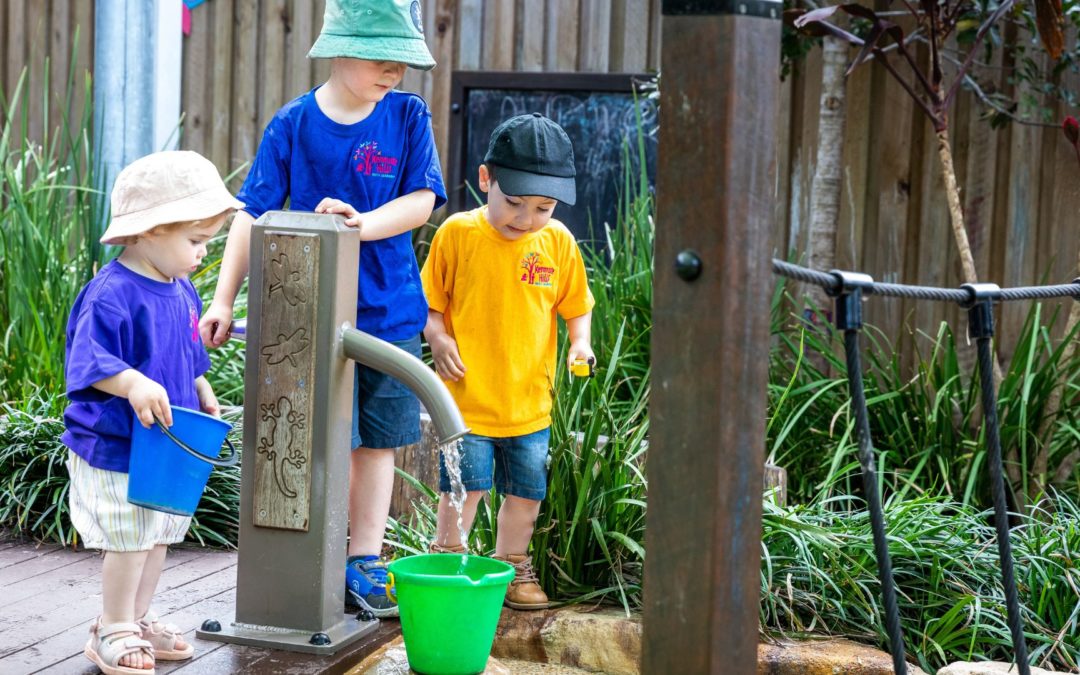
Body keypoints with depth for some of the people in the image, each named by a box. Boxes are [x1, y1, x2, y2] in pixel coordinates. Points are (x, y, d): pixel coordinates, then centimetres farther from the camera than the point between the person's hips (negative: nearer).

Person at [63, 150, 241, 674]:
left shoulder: (182, 292, 7)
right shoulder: (111, 295, -21)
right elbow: (89, 363, -27)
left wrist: (202, 393, 8)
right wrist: (133, 384, -41)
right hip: (115, 447, -8)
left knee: (158, 536, 17)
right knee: (129, 538, 0)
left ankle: (136, 621, 34)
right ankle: (114, 632, 17)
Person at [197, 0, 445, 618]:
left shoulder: (409, 116, 1)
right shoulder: (294, 124, -4)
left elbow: (421, 201, -7)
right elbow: (253, 214, -3)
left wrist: (363, 224, -25)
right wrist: (225, 300, -9)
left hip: (391, 312, 2)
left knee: (379, 441, 9)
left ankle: (364, 563, 18)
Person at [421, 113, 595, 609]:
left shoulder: (557, 242, -1)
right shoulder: (457, 233, -8)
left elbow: (575, 304, 11)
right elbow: (429, 301, 2)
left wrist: (580, 342, -7)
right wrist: (437, 338, -15)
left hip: (529, 398, 3)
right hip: (468, 396, -3)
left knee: (526, 490, 12)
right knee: (464, 485, 0)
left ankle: (511, 566, 31)